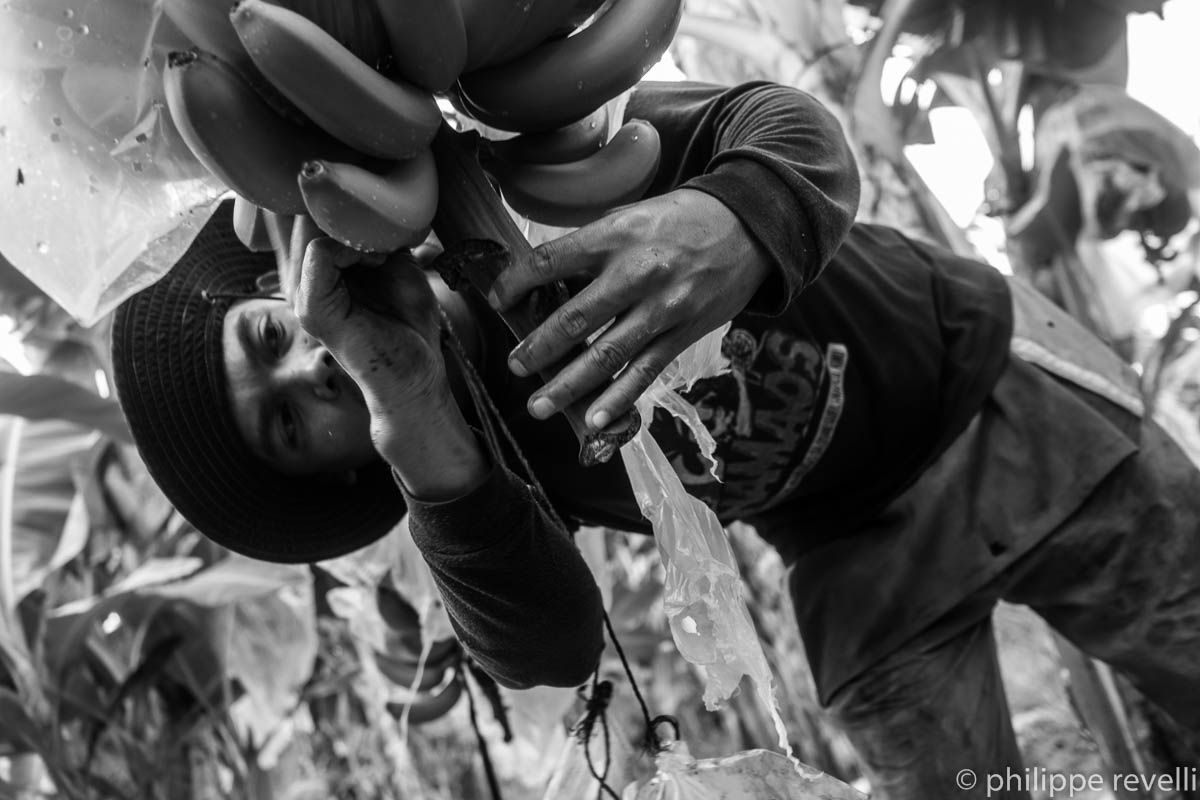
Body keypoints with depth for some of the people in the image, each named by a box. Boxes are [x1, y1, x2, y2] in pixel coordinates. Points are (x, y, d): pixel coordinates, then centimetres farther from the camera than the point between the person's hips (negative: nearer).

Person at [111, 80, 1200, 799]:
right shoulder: (477, 470, -17)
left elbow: (791, 134, -30)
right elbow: (549, 647, -30)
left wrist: (738, 224, -54)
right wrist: (432, 469, -47)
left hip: (989, 391, -1)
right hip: (855, 559, 1)